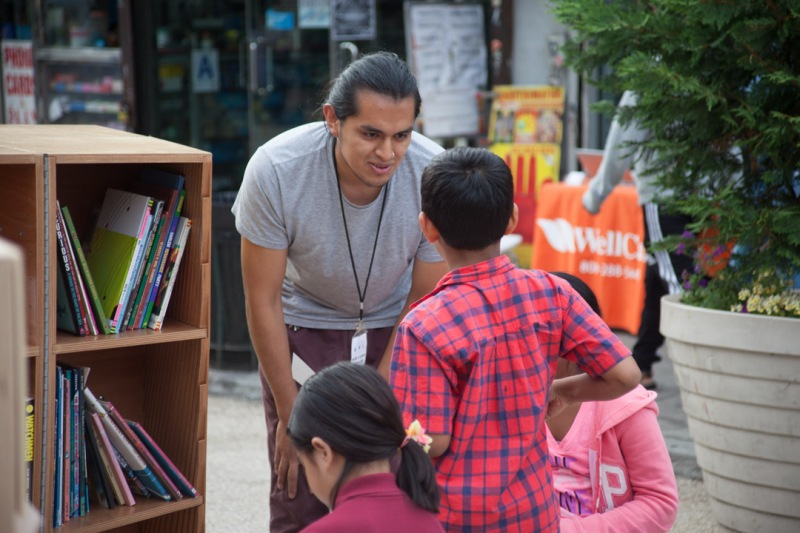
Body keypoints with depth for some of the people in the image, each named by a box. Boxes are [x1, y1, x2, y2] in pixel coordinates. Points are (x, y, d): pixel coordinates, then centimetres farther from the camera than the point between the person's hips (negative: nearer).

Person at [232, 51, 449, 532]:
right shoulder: (275, 170, -28)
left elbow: (424, 304, -12)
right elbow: (263, 300, -17)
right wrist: (290, 415, -12)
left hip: (395, 329, 1)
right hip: (304, 326, -1)